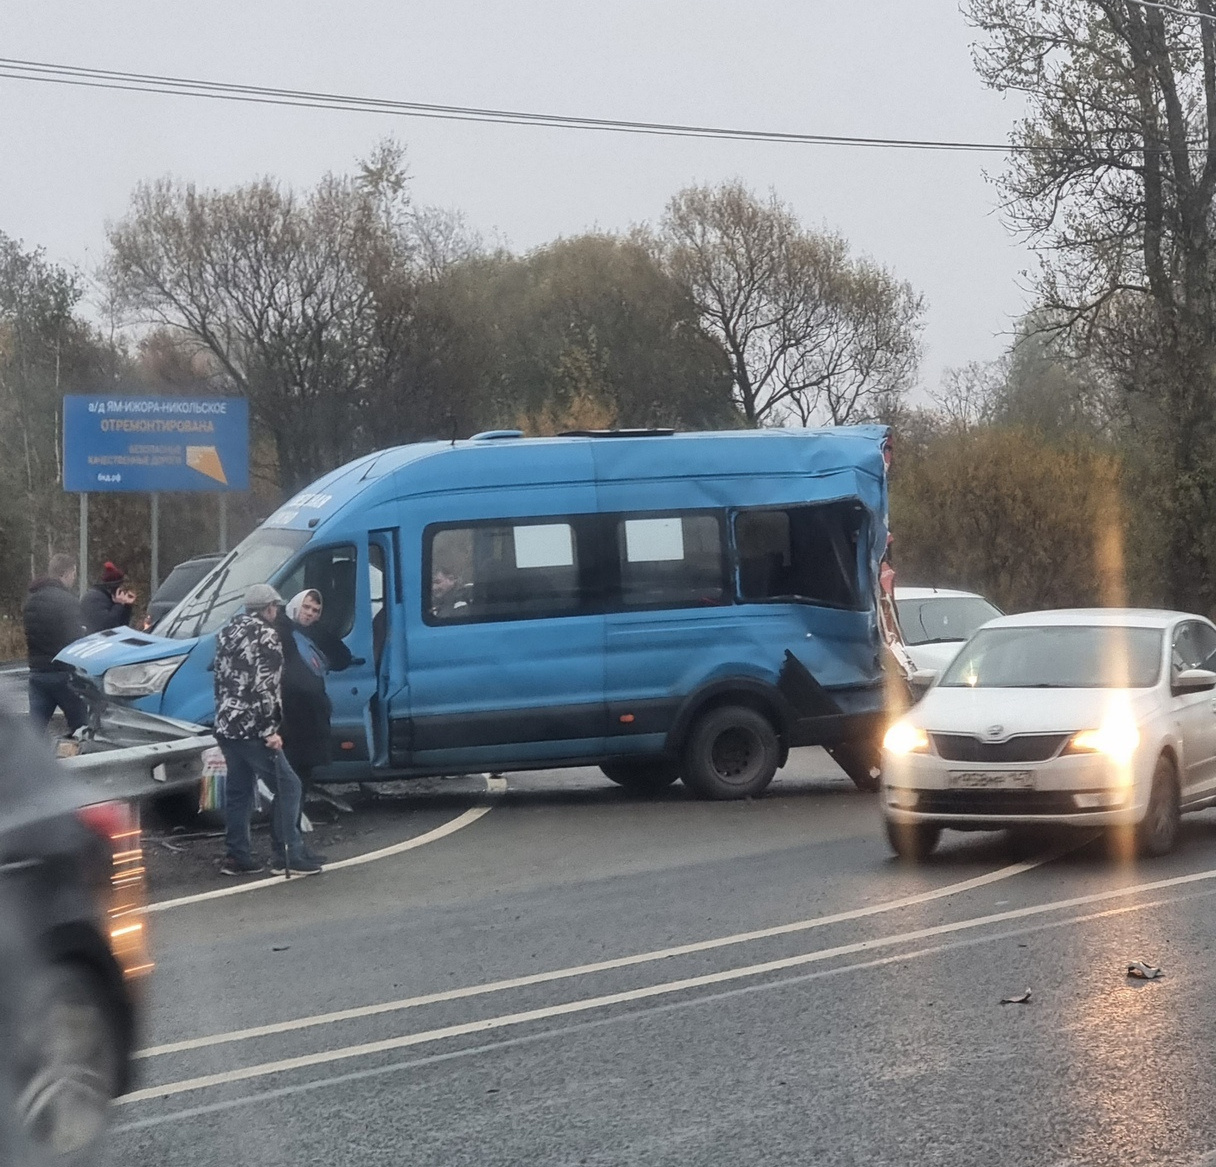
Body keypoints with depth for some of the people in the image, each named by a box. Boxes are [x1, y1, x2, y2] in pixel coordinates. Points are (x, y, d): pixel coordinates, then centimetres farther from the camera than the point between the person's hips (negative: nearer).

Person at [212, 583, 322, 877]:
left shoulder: (227, 632, 16)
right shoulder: (266, 637, -9)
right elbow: (266, 687, -17)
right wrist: (270, 730, -16)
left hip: (226, 725, 9)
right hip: (251, 728, -9)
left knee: (238, 791, 14)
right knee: (287, 786, -5)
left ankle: (236, 856, 15)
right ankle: (288, 855, -9)